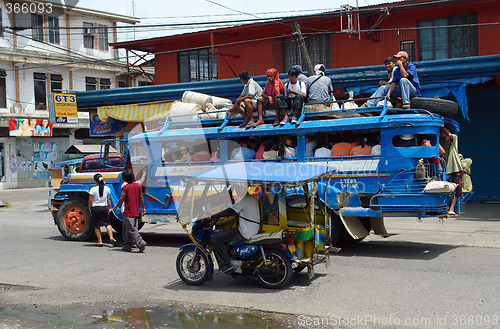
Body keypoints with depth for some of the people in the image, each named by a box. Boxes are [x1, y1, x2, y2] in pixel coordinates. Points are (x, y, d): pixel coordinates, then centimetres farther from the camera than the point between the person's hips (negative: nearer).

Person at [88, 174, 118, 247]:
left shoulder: (93, 189, -11)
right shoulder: (107, 188, 1)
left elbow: (90, 200, -7)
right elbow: (109, 199, 5)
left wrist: (89, 208, 5)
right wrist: (110, 208, 12)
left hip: (95, 208, -3)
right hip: (104, 208, 3)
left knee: (96, 226, 8)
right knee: (107, 224, 9)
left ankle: (100, 241, 7)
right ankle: (111, 237, -10)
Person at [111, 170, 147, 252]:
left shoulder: (125, 187, -11)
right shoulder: (138, 186, 5)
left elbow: (122, 199, -9)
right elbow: (141, 198, 8)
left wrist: (115, 207, 6)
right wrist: (143, 208, 17)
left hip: (128, 212, -7)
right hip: (136, 212, 7)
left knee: (132, 229, -8)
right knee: (127, 228, 18)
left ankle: (141, 243, -23)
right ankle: (127, 246, 21)